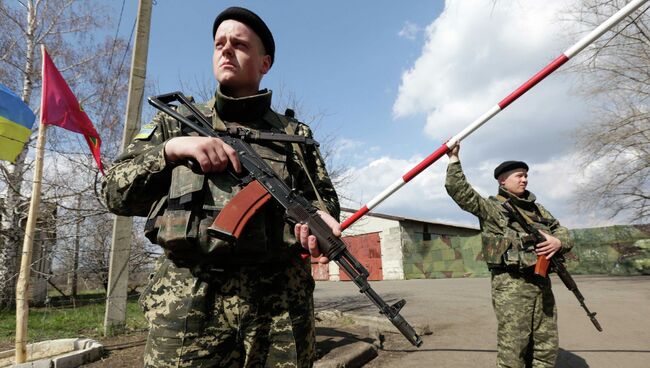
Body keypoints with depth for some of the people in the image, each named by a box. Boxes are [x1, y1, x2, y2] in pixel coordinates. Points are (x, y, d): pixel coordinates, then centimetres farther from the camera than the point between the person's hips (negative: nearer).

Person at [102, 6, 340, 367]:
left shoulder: (296, 134, 13)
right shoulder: (176, 121, 13)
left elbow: (324, 197, 16)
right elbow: (115, 191, 9)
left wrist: (320, 217, -8)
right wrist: (171, 148, -8)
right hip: (188, 302, 0)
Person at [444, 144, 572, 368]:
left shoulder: (538, 209, 22)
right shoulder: (491, 207, 2)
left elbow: (562, 231, 19)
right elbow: (459, 190, -9)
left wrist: (558, 242, -5)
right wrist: (454, 159, -10)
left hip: (542, 282, 7)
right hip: (511, 284, -6)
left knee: (546, 348, 13)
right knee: (513, 348, -4)